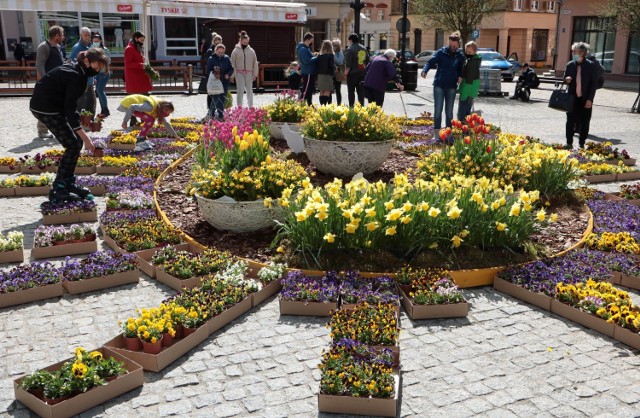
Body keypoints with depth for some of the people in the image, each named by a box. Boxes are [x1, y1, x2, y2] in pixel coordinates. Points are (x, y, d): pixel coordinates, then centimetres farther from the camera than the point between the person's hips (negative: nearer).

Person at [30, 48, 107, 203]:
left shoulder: (75, 70, 7)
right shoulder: (75, 76, -22)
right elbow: (70, 108, -27)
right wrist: (85, 138, -30)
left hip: (52, 106, 10)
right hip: (46, 108, -10)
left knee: (76, 142, 10)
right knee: (73, 145, -8)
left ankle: (68, 183, 16)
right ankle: (58, 191, -6)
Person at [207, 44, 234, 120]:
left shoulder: (226, 58, 5)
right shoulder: (211, 59, -3)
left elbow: (231, 68, 9)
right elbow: (208, 70, -3)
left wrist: (228, 74, -11)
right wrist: (214, 74, -22)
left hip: (225, 82, 4)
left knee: (222, 100, 9)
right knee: (215, 100, -8)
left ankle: (220, 116, 18)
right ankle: (211, 115, 8)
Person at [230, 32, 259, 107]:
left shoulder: (251, 51, 3)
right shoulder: (236, 50, -1)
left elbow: (255, 63, 7)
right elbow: (232, 63, 1)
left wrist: (255, 74, 4)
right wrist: (232, 75, -3)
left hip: (249, 73, 2)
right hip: (239, 73, -2)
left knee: (249, 90, 8)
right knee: (240, 90, -3)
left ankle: (251, 106, 17)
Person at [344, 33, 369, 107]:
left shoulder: (350, 49, -12)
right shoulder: (364, 49, 9)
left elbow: (348, 64, -16)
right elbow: (368, 61, 14)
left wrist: (346, 72, -5)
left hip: (352, 73, -6)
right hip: (362, 73, 6)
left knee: (351, 91, 4)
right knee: (361, 91, 8)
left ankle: (351, 106, 5)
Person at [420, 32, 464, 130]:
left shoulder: (460, 56, 4)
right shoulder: (441, 52, -4)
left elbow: (461, 69, 15)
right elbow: (431, 62, -9)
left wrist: (460, 76, -6)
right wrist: (425, 70, -27)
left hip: (451, 86, 3)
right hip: (439, 85, -3)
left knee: (449, 111, 11)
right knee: (438, 110, -2)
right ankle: (436, 130, 5)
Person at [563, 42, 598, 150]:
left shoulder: (591, 66, -5)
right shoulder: (570, 65, 4)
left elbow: (594, 83, -4)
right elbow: (566, 79, 15)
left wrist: (590, 99, -11)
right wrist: (566, 80, -11)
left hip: (585, 100, -3)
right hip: (572, 98, 3)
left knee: (584, 123, 4)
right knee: (570, 122, 5)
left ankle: (581, 144, 14)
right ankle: (569, 143, 15)